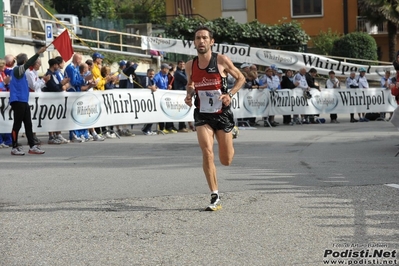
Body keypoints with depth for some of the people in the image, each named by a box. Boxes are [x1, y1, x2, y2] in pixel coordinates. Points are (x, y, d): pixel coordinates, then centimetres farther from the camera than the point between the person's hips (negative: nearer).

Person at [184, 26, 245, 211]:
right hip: (202, 115, 1)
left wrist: (230, 94, -14)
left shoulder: (222, 61, -9)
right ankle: (215, 198, -11)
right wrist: (189, 95, -2)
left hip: (222, 113, -1)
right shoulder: (190, 65, 0)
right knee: (207, 152, -20)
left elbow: (241, 78, 2)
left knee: (226, 161, 6)